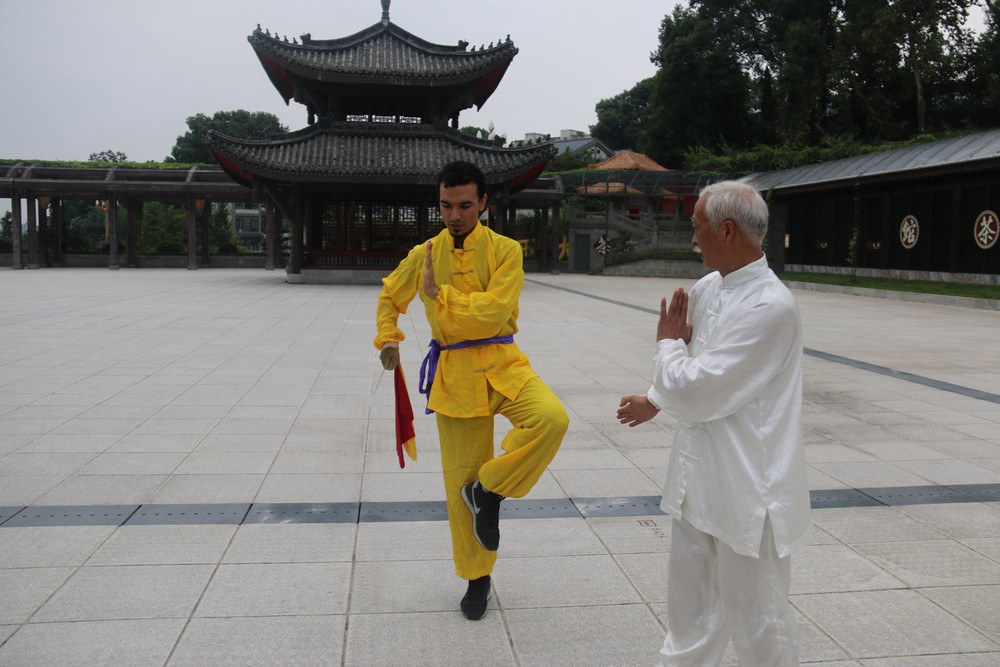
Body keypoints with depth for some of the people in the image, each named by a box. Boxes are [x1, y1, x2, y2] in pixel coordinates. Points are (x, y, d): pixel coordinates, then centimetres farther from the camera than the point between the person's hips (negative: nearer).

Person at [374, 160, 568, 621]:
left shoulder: (505, 250, -4)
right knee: (460, 477, 5)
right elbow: (390, 296, 24)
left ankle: (488, 490, -8)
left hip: (501, 365, -2)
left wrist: (439, 296, -16)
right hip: (452, 375, 2)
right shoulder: (424, 255, 6)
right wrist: (387, 339, 10)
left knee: (551, 418, -32)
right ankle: (477, 577, 25)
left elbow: (493, 312, -18)